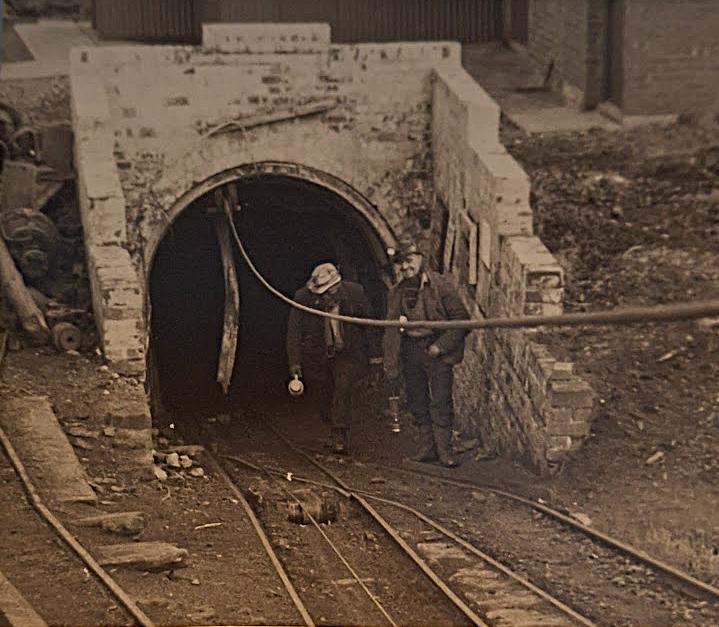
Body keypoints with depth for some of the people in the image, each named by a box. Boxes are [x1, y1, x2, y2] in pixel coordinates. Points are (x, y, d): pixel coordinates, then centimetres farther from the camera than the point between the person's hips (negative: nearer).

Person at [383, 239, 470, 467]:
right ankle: (427, 447, 18)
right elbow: (391, 331, 7)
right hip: (410, 350, 4)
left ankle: (444, 450, 1)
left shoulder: (441, 285, -7)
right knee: (417, 401, 8)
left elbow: (461, 319, -7)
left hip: (437, 349, -4)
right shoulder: (396, 292, 5)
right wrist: (391, 367, 2)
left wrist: (441, 346, -13)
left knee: (441, 401, -6)